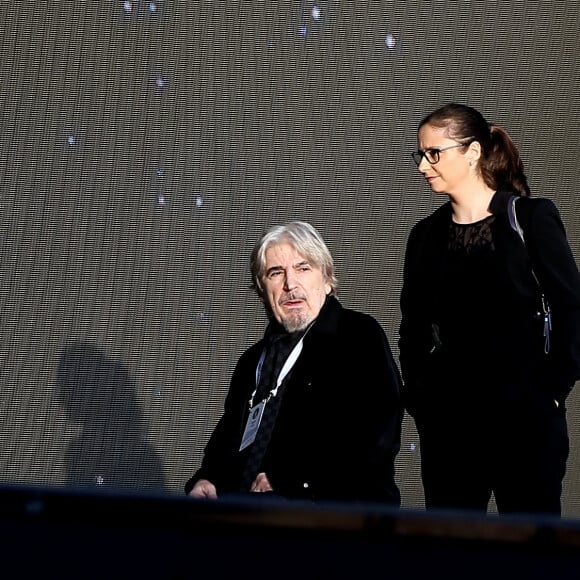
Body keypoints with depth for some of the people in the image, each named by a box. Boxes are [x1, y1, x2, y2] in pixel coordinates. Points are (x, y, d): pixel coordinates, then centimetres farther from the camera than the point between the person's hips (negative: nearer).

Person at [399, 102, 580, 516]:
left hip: (525, 413, -4)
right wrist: (418, 399, 4)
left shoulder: (530, 218, -1)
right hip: (448, 417, 4)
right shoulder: (426, 236, 11)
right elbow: (413, 329, 15)